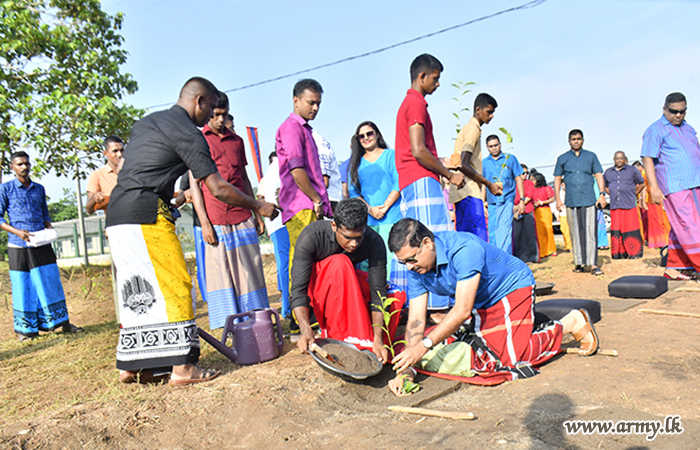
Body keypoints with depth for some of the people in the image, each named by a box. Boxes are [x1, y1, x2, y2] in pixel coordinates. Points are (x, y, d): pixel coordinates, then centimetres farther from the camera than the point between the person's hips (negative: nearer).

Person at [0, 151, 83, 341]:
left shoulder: (39, 188, 13)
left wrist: (49, 229, 0)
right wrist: (17, 231, -17)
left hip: (42, 245, 3)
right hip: (19, 247, -3)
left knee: (51, 282, 3)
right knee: (23, 287, 3)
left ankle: (61, 322, 12)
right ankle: (25, 329, 15)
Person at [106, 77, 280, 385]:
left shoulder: (146, 122, 22)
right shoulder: (188, 132, -6)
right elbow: (218, 188, -9)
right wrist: (259, 207, 1)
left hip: (117, 213, 9)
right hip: (146, 213, -9)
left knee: (138, 293, 12)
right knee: (175, 286, -6)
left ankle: (131, 366, 18)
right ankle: (182, 368, -4)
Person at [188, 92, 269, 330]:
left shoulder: (237, 140, 17)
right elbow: (194, 183, 0)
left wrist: (257, 213, 15)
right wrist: (204, 222, -8)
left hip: (243, 218, 4)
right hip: (215, 222, -4)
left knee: (250, 273, 5)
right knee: (220, 274, 0)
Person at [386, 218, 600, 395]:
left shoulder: (464, 249, -36)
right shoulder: (416, 269, -13)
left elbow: (462, 311, -38)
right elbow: (416, 320, -15)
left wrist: (424, 346, -43)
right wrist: (406, 370, -25)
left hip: (513, 286, -7)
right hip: (481, 304, 7)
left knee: (511, 357, -19)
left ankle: (571, 322, 2)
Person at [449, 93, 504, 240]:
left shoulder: (468, 128, 24)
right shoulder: (473, 129, -6)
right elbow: (463, 164, -18)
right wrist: (489, 184, -13)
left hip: (461, 192, 10)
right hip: (469, 192, -10)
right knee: (480, 239, -16)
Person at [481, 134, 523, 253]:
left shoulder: (510, 158, 7)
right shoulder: (484, 162, 11)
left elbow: (518, 180, 8)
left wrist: (522, 199, 0)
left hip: (506, 200, -3)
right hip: (491, 202, 3)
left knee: (504, 231, -15)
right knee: (492, 234, 5)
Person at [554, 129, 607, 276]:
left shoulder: (591, 156, 13)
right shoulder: (562, 158, 12)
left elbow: (599, 175, 11)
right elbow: (557, 179, 13)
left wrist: (602, 194, 1)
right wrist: (558, 198, 5)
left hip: (589, 200, -1)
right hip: (571, 201, 1)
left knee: (591, 232, -7)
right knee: (575, 233, 4)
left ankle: (593, 264, -8)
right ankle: (579, 263, 12)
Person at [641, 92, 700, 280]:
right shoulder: (655, 130, -3)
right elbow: (647, 159, -10)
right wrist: (654, 187, -18)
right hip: (674, 186, -7)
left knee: (681, 228, 8)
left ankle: (673, 268, 14)